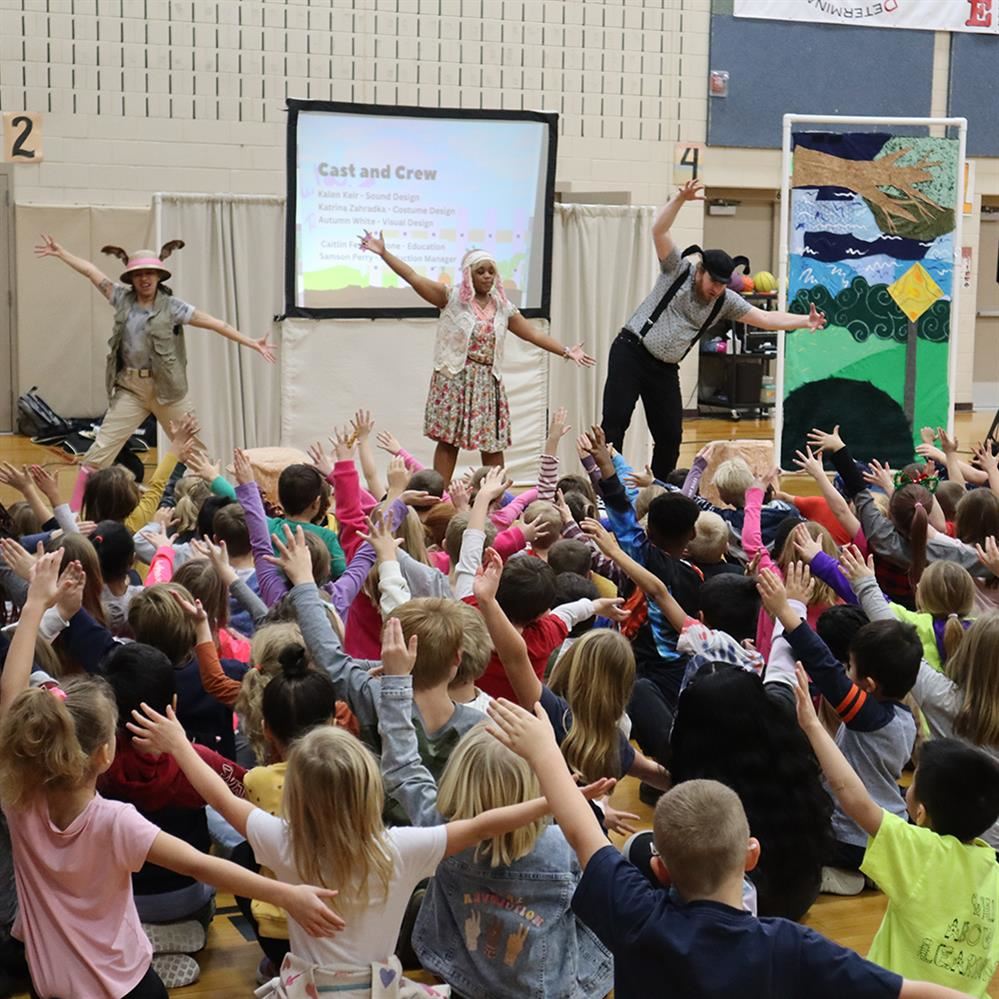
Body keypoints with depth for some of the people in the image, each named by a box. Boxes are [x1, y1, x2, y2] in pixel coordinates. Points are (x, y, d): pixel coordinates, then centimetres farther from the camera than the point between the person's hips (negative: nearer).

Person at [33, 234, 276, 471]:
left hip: (166, 387, -2)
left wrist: (252, 343, -13)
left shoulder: (171, 306, -6)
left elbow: (214, 323, -9)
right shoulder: (123, 299, 3)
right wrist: (59, 252, 10)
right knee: (101, 449, 0)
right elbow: (91, 271, 8)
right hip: (130, 388, 2)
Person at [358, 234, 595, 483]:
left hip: (487, 382, 3)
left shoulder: (503, 307, 9)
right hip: (455, 379, -3)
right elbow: (414, 278, -8)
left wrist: (566, 351, 7)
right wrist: (383, 253, -15)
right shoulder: (452, 297, -1)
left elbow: (534, 334, 13)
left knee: (493, 443, 3)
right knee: (448, 439, -4)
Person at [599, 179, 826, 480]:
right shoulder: (677, 271, -7)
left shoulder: (726, 302, 3)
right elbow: (659, 230, -18)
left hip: (665, 368, 5)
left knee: (670, 434, 3)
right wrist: (680, 199, -31)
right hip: (631, 352, -5)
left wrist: (804, 321, -11)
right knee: (615, 420, -14)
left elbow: (764, 318, 1)